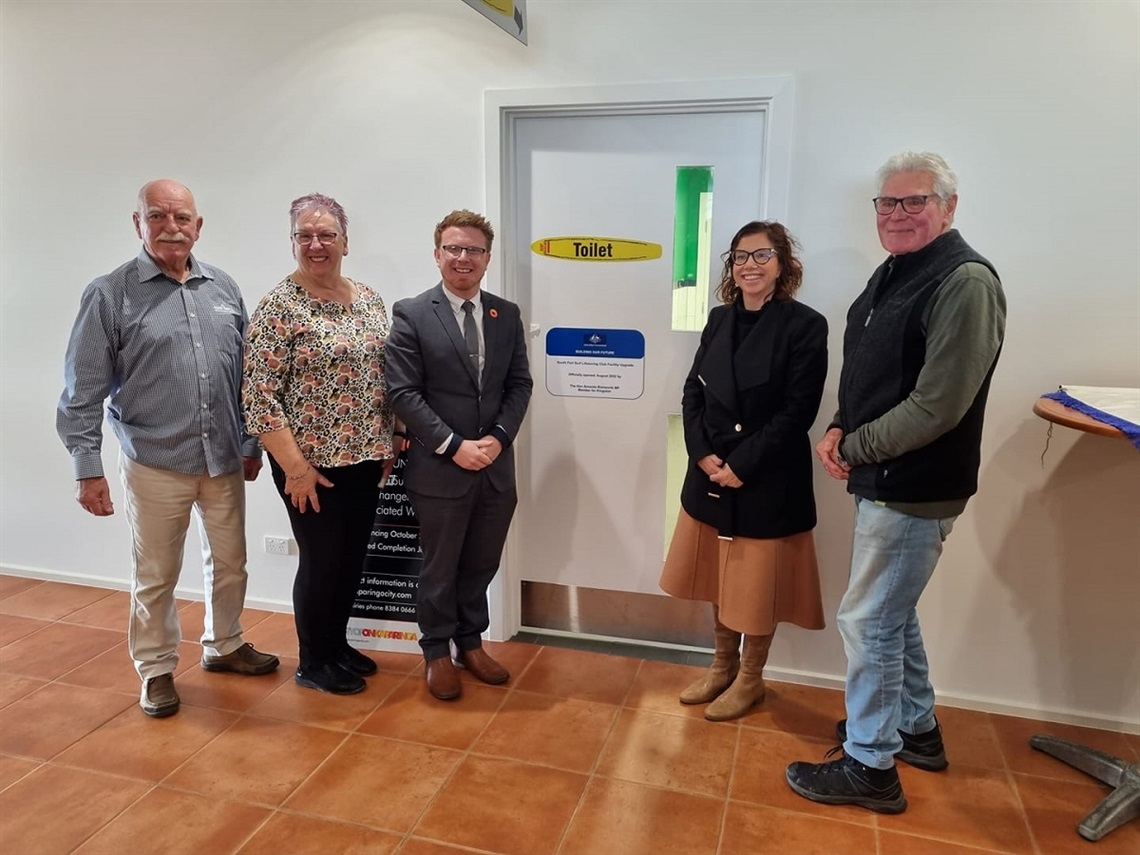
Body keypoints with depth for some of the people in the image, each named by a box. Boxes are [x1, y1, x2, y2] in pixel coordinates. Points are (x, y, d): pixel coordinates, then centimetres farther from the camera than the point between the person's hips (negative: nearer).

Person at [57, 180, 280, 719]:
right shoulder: (110, 295, -6)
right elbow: (84, 391, -6)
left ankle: (223, 646, 38)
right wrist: (88, 469, -8)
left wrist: (251, 443, 11)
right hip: (155, 466, -4)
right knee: (155, 578, 10)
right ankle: (156, 670, 29)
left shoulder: (224, 289, 5)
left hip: (224, 461, 4)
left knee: (229, 564, 16)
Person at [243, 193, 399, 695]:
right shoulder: (280, 306, -13)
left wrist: (388, 445, 10)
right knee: (322, 561, 5)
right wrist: (294, 466, -17)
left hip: (364, 458, 6)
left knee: (353, 557, 16)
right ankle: (313, 663, 26)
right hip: (312, 463, -6)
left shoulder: (369, 300, 7)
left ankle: (337, 643, 36)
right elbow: (259, 395, -15)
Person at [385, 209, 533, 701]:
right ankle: (437, 652, 31)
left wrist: (499, 437, -9)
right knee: (440, 569, 11)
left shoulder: (506, 315, 7)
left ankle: (471, 643, 36)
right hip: (439, 469, -4)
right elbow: (404, 393, -11)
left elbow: (519, 384, 6)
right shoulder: (411, 315, -6)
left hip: (496, 467, 4)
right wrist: (454, 446, -16)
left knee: (481, 565, 16)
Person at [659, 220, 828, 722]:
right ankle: (722, 666, 38)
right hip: (711, 475, 5)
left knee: (758, 584, 9)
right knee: (721, 578, 18)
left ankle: (750, 679, 30)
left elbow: (797, 412, -15)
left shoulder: (805, 325, -11)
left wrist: (741, 464, -18)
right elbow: (693, 391, 5)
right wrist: (703, 454, -9)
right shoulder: (719, 320, 6)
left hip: (768, 481, -5)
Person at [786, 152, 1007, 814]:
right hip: (884, 480, 10)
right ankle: (917, 729, 41)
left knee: (869, 621, 0)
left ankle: (870, 766, 17)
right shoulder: (892, 274, 12)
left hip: (914, 488, -10)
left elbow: (937, 405, -23)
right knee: (894, 612, 21)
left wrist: (852, 448, -14)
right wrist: (840, 430, 0)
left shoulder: (966, 281, -18)